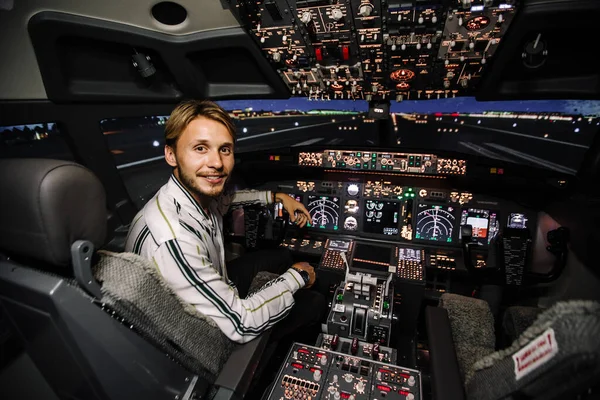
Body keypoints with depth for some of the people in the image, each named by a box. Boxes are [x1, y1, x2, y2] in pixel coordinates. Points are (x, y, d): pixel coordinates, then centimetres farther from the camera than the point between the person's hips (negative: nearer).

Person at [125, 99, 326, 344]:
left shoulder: (199, 191, -15)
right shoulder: (170, 239, -40)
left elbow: (227, 197, 12)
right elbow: (240, 324, -33)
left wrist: (278, 197, 8)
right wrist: (297, 275, -19)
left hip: (215, 288, 7)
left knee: (282, 256, 17)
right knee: (314, 302, -2)